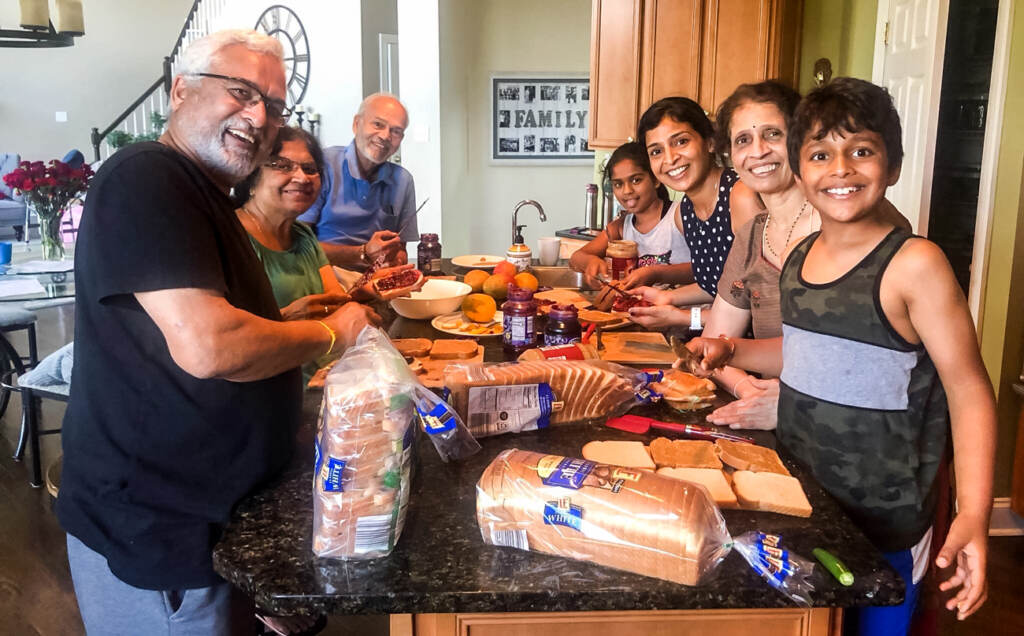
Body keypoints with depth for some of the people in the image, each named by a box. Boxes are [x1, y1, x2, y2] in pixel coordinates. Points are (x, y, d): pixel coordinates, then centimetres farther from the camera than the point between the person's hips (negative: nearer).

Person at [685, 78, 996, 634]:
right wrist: (733, 351, 2)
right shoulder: (798, 257, 1)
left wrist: (972, 515, -25)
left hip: (881, 525, -6)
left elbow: (969, 392, -17)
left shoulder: (912, 265, -18)